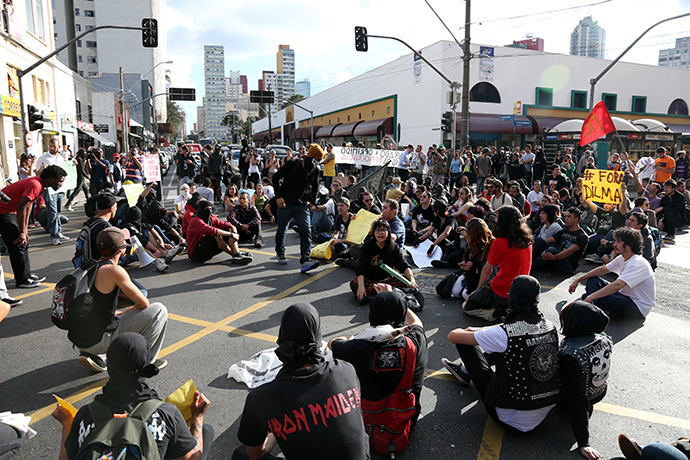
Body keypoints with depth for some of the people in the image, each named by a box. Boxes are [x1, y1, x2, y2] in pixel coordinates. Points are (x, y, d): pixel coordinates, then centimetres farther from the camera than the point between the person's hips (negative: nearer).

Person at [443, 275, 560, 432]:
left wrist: (464, 331, 13)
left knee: (464, 343, 1)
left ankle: (467, 369, 33)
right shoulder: (550, 326, -6)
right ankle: (466, 369, 41)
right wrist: (479, 330, 21)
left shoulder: (504, 334, -24)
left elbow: (453, 336, -11)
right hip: (545, 412, 6)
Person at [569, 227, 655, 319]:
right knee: (593, 280, 3)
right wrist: (578, 280, 5)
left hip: (638, 308, -10)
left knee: (597, 298, -33)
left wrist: (590, 298, -38)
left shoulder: (637, 263, -25)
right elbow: (603, 269, 12)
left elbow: (617, 285, -35)